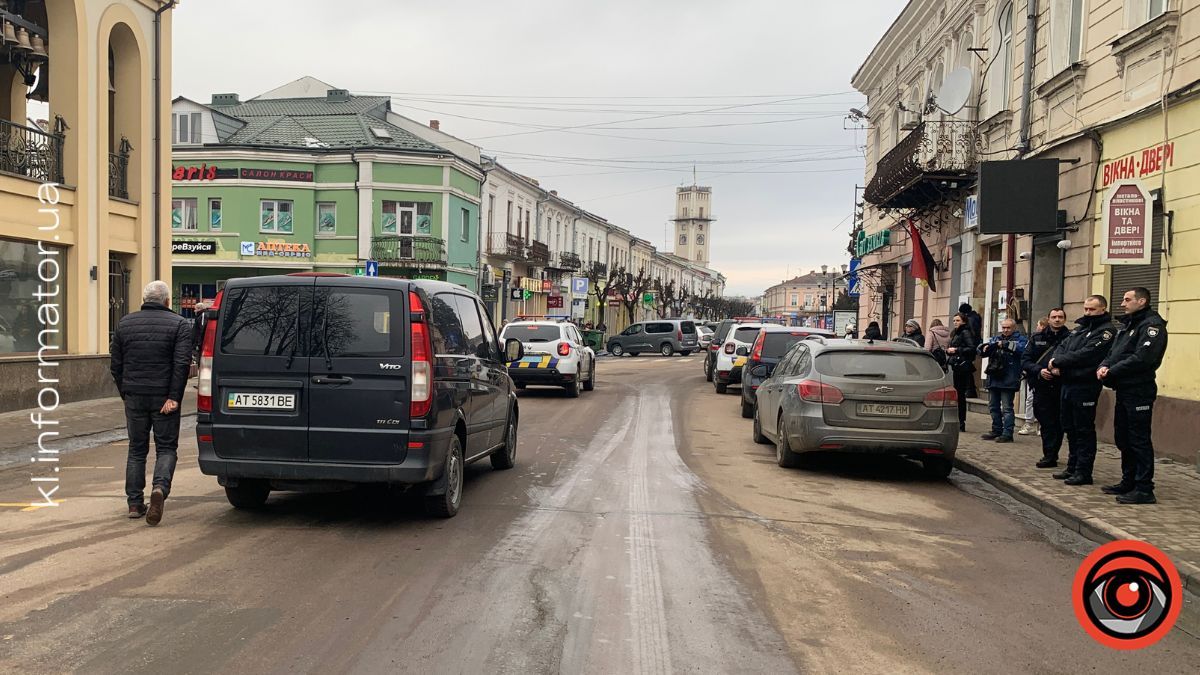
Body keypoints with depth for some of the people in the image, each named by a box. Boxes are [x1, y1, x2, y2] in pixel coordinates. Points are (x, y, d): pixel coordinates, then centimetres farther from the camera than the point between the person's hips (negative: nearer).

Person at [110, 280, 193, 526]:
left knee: (137, 450, 12)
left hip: (134, 397, 3)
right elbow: (181, 363, -13)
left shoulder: (124, 323, 9)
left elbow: (115, 364, 10)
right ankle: (160, 488, -20)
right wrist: (174, 397, -14)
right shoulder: (179, 324, -3)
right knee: (166, 448, 5)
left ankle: (134, 503, 13)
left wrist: (125, 394, 16)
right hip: (163, 397, -3)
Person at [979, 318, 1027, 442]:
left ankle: (1007, 434, -3)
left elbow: (1022, 349, -21)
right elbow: (981, 349, 12)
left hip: (1008, 380, -6)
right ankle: (996, 431, 24)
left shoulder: (1019, 338, 1)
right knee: (993, 406, 14)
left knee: (1007, 408, -5)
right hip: (993, 378, 7)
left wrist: (1006, 344, -25)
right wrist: (985, 348, -10)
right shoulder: (996, 338, 17)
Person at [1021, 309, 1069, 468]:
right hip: (1042, 387, 2)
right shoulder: (1037, 338, 11)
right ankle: (1050, 456, 12)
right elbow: (1025, 361, 7)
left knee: (1058, 423, 1)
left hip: (1062, 387, -2)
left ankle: (1050, 456, 9)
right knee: (1046, 423, 3)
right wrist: (1039, 370, -9)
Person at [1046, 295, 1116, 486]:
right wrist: (1056, 365, -8)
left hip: (1085, 386, -8)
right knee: (1070, 428, 15)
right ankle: (1072, 468, 25)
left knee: (1084, 430, -3)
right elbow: (1061, 347, 11)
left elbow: (1085, 355, -18)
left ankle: (1083, 472, 3)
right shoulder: (1079, 328, 19)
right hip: (1068, 383, 9)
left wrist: (1057, 361, -11)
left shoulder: (1106, 331, -8)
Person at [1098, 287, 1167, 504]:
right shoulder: (1129, 325, 20)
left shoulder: (1152, 325, -11)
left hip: (1139, 391, -10)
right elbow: (1113, 353, 17)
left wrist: (1112, 372, -16)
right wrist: (1104, 366, -5)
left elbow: (1142, 358, -22)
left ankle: (1144, 490, -3)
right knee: (1124, 439, 15)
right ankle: (1128, 483, 25)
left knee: (1139, 441, -7)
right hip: (1124, 390, 10)